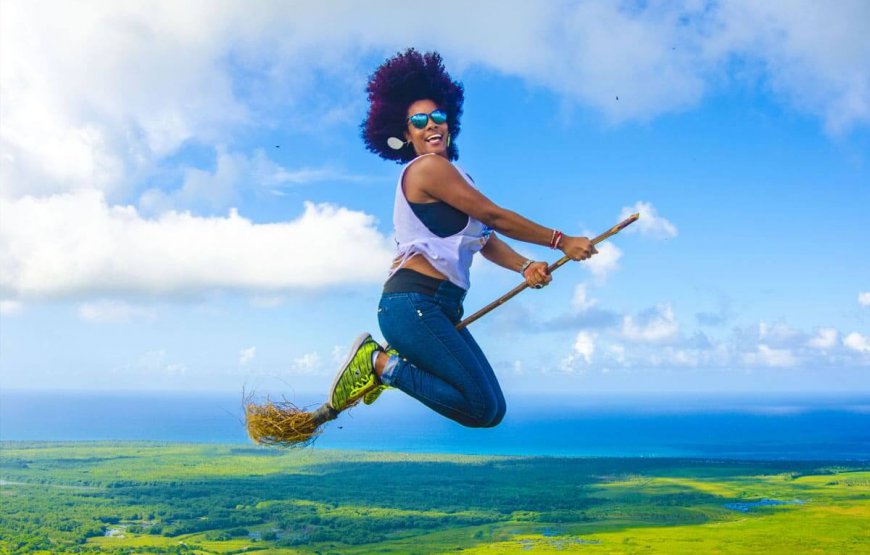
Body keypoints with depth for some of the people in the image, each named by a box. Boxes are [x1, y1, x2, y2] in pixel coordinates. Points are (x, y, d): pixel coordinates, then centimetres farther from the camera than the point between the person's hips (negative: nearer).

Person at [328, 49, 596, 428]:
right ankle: (381, 364, -2)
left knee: (493, 410, 6)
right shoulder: (427, 168, -8)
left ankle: (390, 362, 13)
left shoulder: (455, 176, 23)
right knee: (482, 407, -13)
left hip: (442, 309, 10)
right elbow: (495, 217, -9)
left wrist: (525, 267, -3)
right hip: (413, 304, -10)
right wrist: (561, 242, -3)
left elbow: (485, 239, 15)